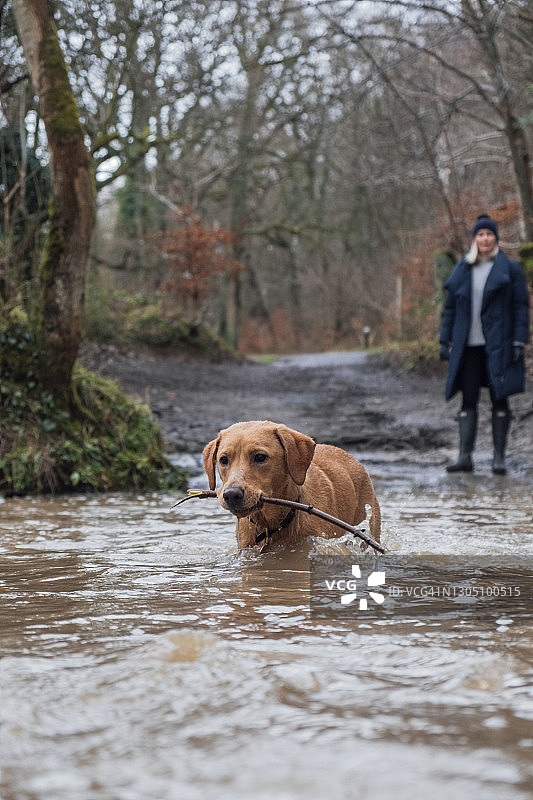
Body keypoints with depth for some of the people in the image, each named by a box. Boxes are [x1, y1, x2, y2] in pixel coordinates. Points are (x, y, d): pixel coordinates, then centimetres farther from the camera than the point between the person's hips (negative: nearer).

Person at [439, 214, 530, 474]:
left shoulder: (510, 269, 2)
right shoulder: (461, 270, 10)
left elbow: (521, 307, -1)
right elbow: (450, 308, 13)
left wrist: (519, 342, -9)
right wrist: (445, 341, 8)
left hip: (498, 346, -3)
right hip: (468, 346, 3)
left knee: (499, 400, 0)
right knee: (468, 401, 1)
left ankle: (499, 457, 4)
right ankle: (465, 456, -1)